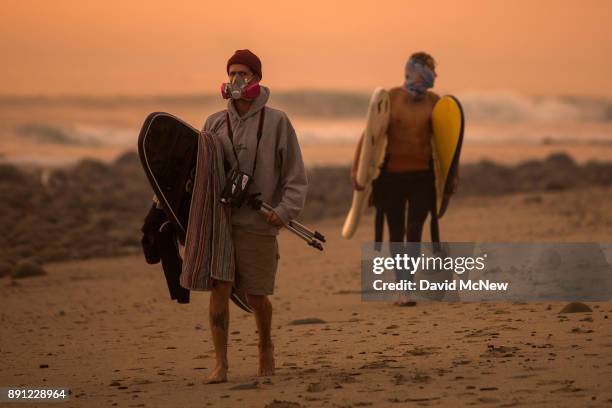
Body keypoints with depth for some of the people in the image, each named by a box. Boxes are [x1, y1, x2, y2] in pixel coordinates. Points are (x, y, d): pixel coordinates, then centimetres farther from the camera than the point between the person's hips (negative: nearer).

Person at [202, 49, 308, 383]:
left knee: (256, 295, 4)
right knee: (219, 288, -8)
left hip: (258, 221, -2)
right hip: (220, 219, 2)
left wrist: (285, 211, -12)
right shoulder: (215, 123, 7)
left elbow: (295, 176, 0)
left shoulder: (276, 122, -1)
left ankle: (266, 345, 32)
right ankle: (221, 364, -5)